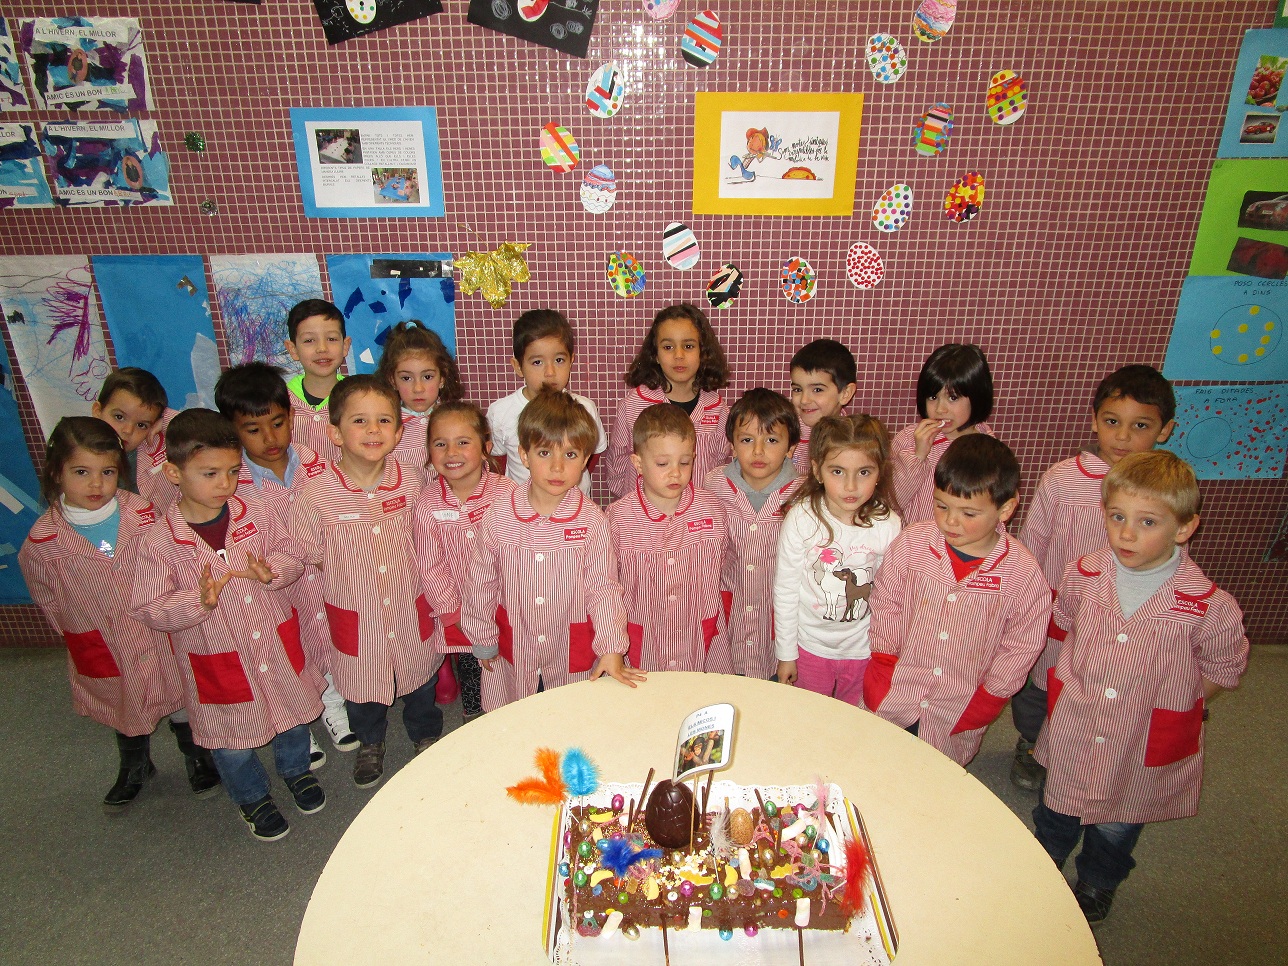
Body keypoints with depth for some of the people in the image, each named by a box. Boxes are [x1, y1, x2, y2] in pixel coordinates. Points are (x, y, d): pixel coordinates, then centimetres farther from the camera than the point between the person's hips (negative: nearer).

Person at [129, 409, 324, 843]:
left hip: (278, 647, 2)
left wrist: (270, 572, -23)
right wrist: (199, 601, -32)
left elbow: (291, 556, -1)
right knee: (232, 742, 16)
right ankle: (253, 798, 45)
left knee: (293, 716, 23)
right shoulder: (160, 542, -17)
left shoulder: (256, 516, -10)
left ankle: (296, 769, 53)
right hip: (217, 662, -2)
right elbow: (148, 608, -15)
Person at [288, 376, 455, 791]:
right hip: (356, 619, -1)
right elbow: (309, 558, -7)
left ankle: (426, 737, 54)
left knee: (420, 679, 23)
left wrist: (445, 600, 3)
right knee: (361, 687, 23)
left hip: (412, 613, 1)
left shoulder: (410, 483, -14)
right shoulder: (314, 496, -21)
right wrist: (351, 577, -10)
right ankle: (370, 744, 55)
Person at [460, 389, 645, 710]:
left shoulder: (592, 520, -12)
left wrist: (611, 649, -17)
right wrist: (483, 640, 8)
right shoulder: (498, 517, -9)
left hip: (575, 657, -1)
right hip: (514, 655, 1)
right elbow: (481, 583, 1)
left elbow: (603, 587, -9)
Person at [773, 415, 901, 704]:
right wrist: (785, 653, -4)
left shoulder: (888, 525, -14)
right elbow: (785, 589, -10)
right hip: (810, 647, -1)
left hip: (864, 651, 1)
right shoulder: (801, 519, -18)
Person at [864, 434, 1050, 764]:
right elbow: (885, 603, 1)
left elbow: (1021, 647, -4)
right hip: (894, 699, 1)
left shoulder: (1023, 573, -14)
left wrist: (986, 699, -3)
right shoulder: (911, 544, -11)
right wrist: (882, 668, -1)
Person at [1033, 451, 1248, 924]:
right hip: (1072, 734, 2)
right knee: (1056, 814, 25)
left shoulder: (1210, 606, -24)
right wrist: (1082, 683, 5)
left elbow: (1223, 670, -5)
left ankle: (1097, 885, 54)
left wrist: (1170, 702, -7)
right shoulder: (1083, 575, -16)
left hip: (1142, 749, -1)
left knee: (1116, 828, 24)